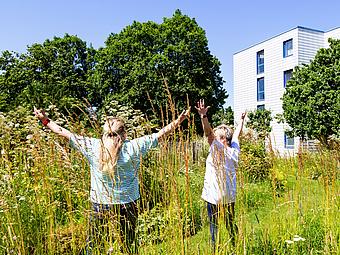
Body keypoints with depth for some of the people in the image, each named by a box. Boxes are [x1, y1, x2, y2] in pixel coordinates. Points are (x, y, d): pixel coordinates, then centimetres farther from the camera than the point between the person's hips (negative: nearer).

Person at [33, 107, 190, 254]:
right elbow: (161, 134, -2)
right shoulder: (133, 147, -8)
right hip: (127, 205, 0)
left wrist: (45, 121, 17)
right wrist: (178, 121, 7)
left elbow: (65, 133, 4)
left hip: (99, 205, 1)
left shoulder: (92, 146, -5)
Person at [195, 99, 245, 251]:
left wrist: (203, 116, -39)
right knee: (231, 224, 19)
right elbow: (236, 135, 22)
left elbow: (209, 133, -28)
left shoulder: (218, 150, -12)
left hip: (215, 196, -7)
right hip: (230, 196, 7)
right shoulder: (234, 150, 6)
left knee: (214, 226, -1)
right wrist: (241, 121, 38)